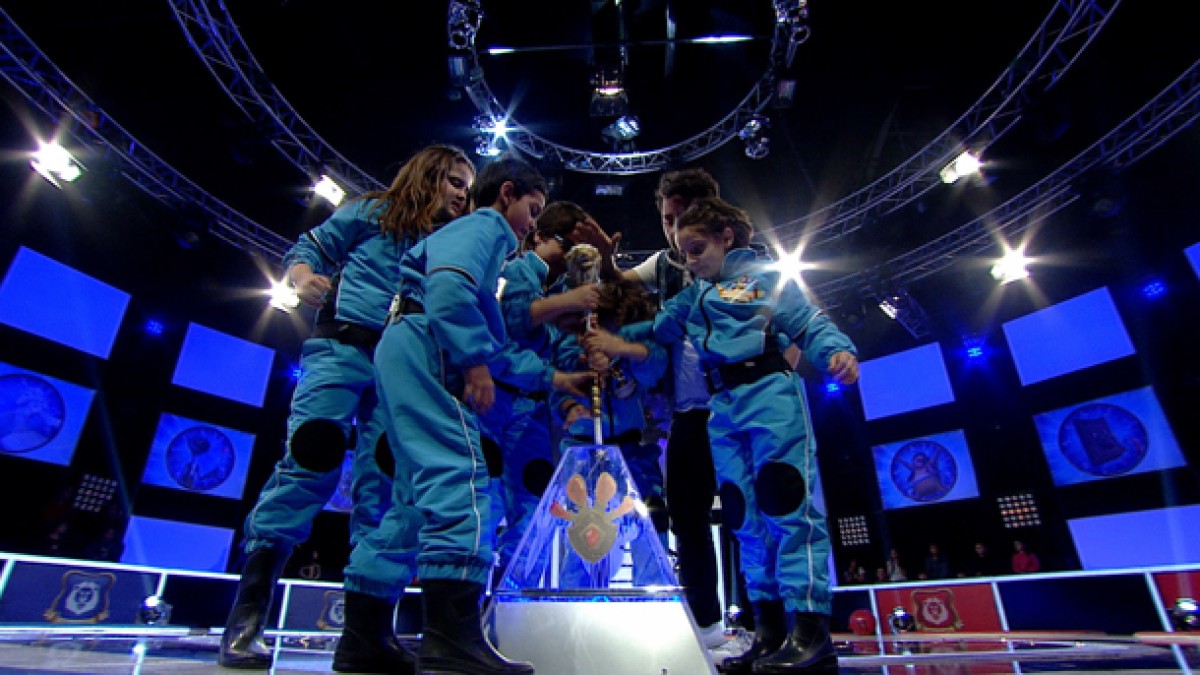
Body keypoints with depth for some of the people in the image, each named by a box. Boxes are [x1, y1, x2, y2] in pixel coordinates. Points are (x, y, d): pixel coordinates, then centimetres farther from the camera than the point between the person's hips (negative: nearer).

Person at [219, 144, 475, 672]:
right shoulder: (372, 212, 14)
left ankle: (366, 631, -2)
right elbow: (306, 250, 12)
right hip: (345, 346, -3)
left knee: (386, 484, -5)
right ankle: (246, 612, -7)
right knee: (313, 456, -17)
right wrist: (305, 280, -11)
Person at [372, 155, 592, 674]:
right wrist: (476, 361, -19)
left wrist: (552, 378, 30)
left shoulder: (481, 237, 35)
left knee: (424, 487, 7)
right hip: (421, 344, -10)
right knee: (462, 469, -19)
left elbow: (494, 342, 31)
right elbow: (449, 286, -20)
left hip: (402, 355, 10)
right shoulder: (483, 225, 4)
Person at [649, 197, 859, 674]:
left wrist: (837, 352, -18)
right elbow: (657, 328, 27)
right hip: (723, 408, 6)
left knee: (788, 501, -12)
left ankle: (809, 630, -8)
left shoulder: (766, 277, 7)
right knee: (745, 514, 4)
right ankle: (770, 629, 11)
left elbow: (810, 325, 0)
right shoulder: (693, 296, 25)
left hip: (770, 394, -6)